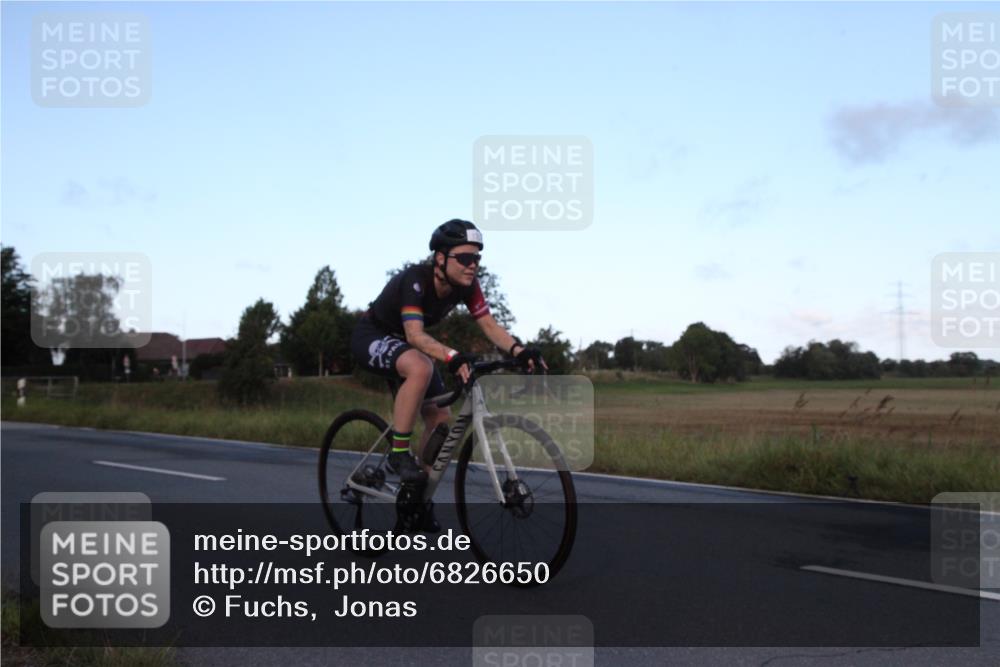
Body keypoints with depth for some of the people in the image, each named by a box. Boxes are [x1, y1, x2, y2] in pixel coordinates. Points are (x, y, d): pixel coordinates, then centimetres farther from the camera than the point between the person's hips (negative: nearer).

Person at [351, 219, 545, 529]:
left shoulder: (466, 284, -15)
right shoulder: (415, 280, -34)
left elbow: (489, 325, -17)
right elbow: (415, 334, -45)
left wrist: (519, 350, -36)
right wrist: (453, 357, -61)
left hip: (405, 343, 8)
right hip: (371, 337, -7)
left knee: (441, 418, -1)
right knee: (421, 368, -39)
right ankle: (399, 454, -25)